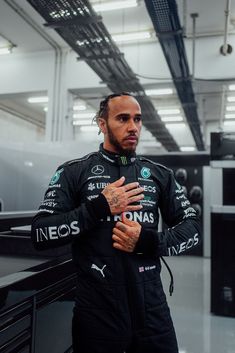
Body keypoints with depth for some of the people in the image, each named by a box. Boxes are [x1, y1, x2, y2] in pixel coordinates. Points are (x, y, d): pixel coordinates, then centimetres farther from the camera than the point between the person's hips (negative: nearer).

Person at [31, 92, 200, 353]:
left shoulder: (159, 174, 6)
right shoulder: (74, 172, -2)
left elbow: (192, 227, 5)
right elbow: (39, 234, -8)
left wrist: (149, 241, -13)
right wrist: (99, 207, -18)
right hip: (96, 313, -2)